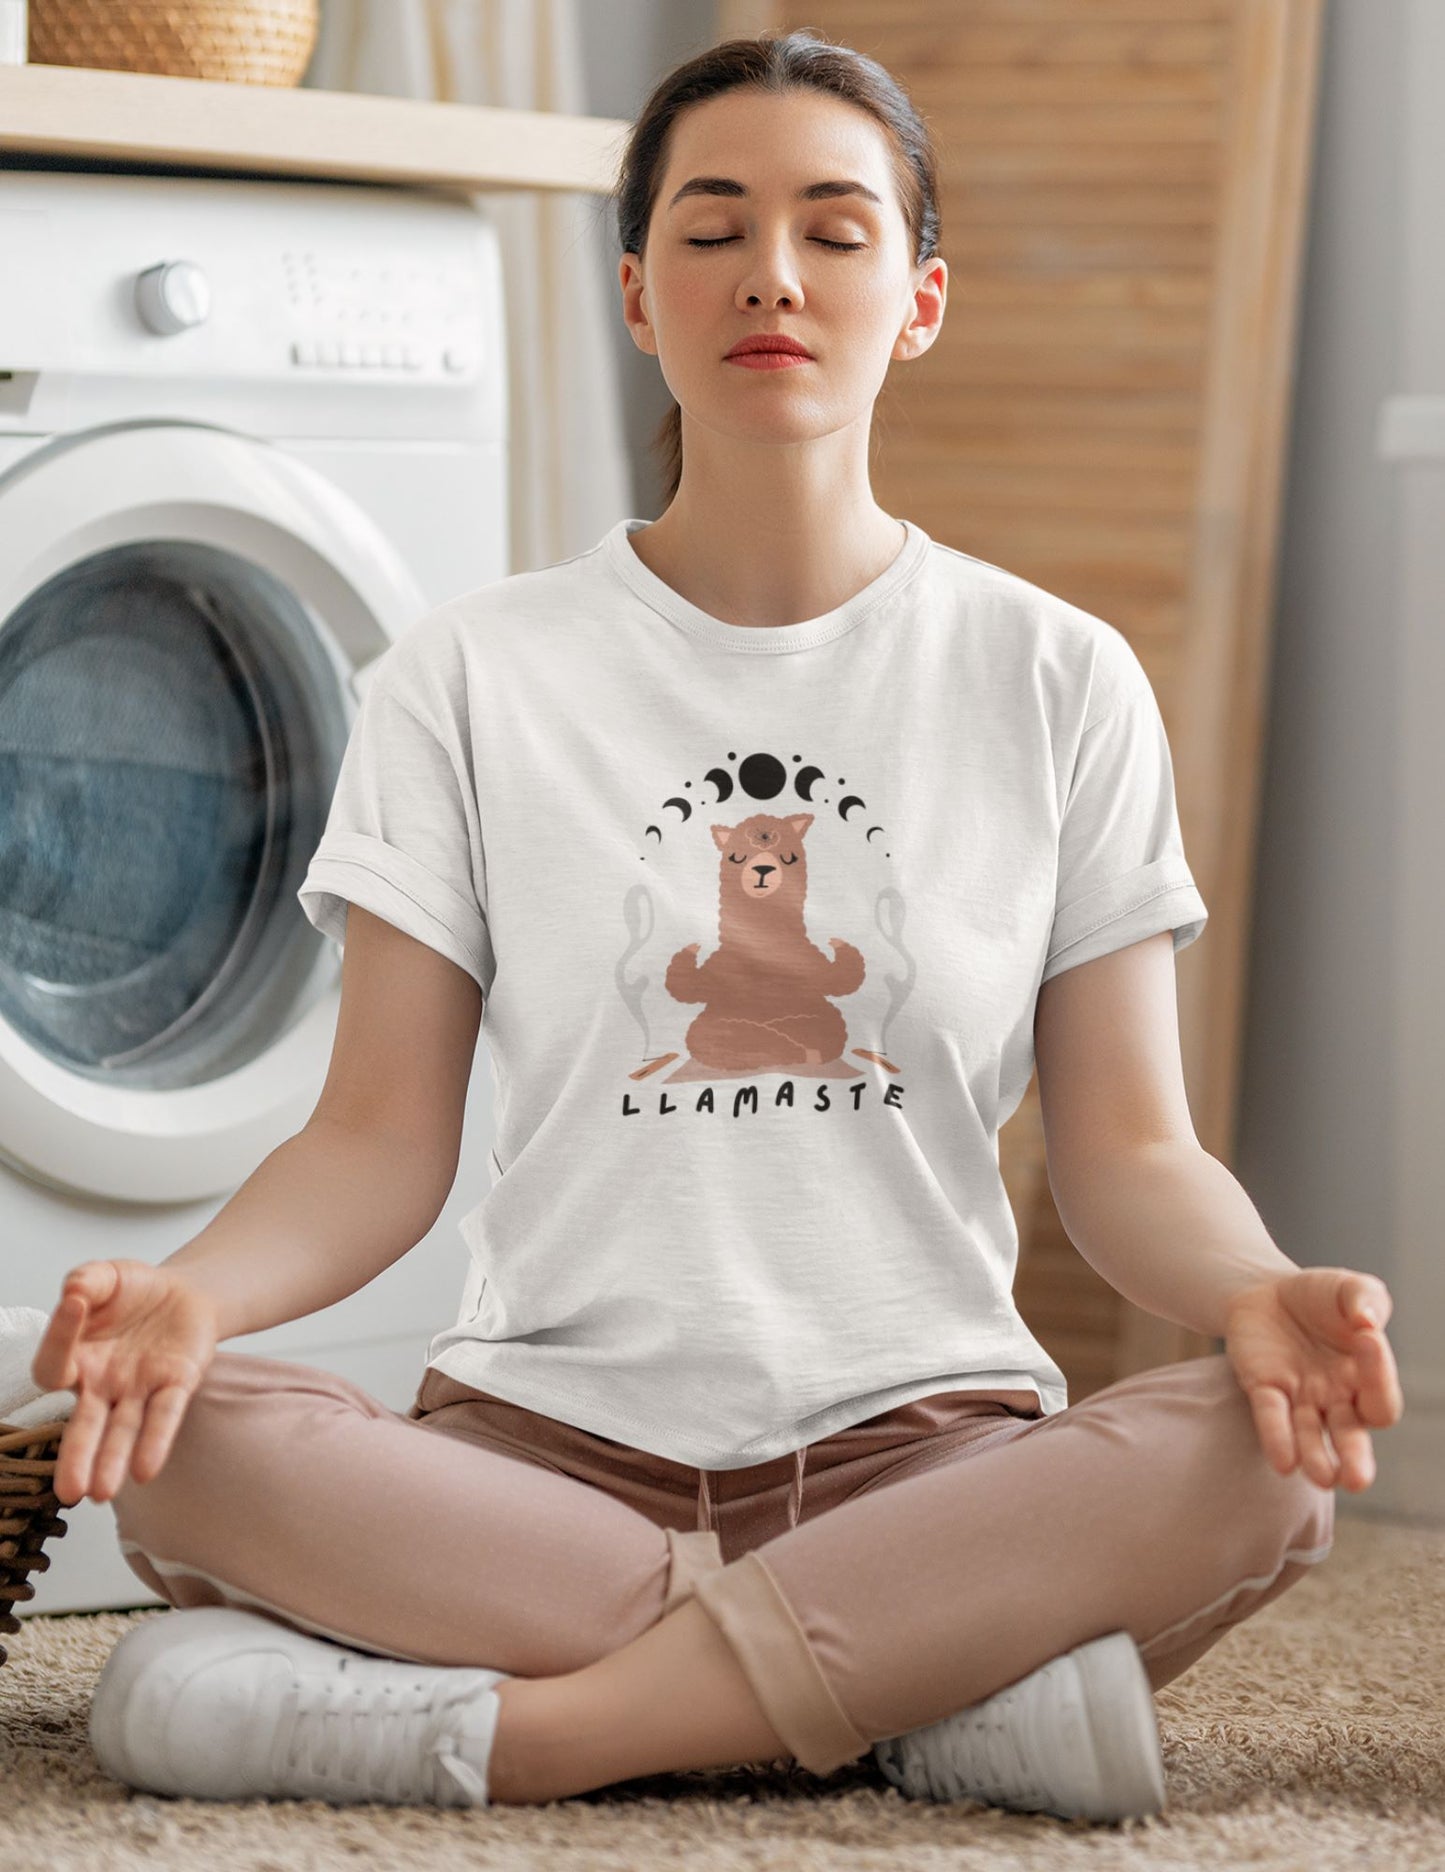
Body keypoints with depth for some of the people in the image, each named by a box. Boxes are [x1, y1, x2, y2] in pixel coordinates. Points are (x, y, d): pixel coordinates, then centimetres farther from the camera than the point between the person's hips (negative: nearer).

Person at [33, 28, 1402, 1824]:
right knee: (174, 1443, -30)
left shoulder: (1056, 680, 8)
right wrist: (198, 1286, -18)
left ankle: (526, 1724, -29)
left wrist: (1259, 1291, -17)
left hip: (920, 1445, 0)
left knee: (1272, 1453, -31)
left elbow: (1127, 1151, 6)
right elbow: (383, 1139, 4)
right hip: (548, 1437, 0)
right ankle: (922, 1686, -26)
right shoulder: (472, 679, 8)